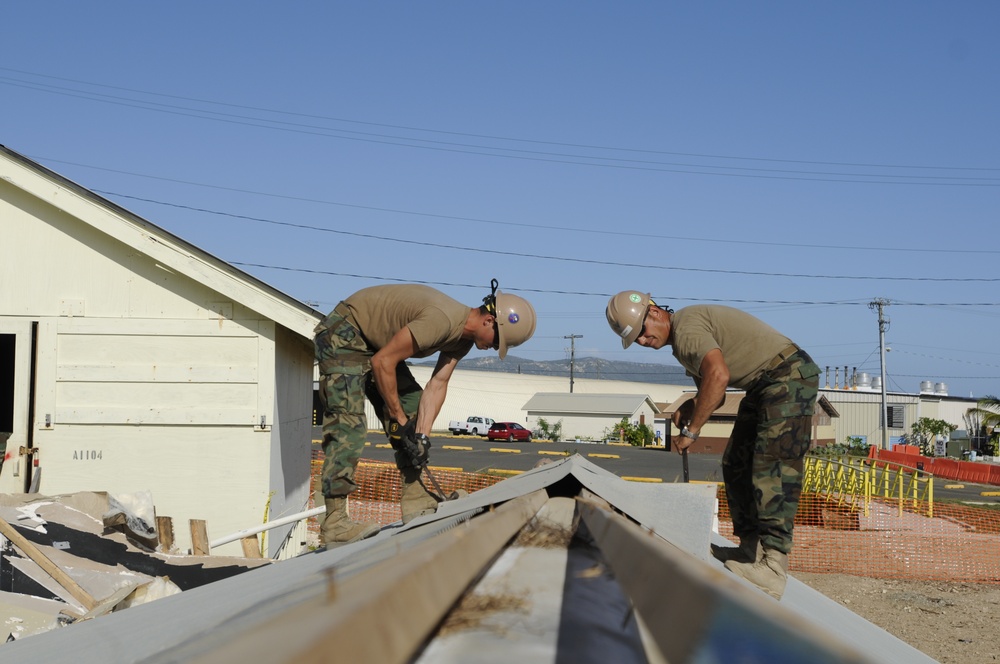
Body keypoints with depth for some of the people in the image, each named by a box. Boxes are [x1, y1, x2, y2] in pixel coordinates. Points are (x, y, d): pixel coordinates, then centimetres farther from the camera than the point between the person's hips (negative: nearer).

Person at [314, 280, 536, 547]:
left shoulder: (464, 338, -1)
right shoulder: (443, 320, -32)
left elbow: (437, 385, -4)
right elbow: (382, 362, -28)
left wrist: (422, 435, -16)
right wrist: (399, 419, -19)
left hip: (375, 343, 10)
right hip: (343, 333, -10)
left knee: (412, 410, 5)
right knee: (348, 424, -19)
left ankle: (416, 502, 7)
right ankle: (335, 524, -23)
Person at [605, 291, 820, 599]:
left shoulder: (686, 326, -18)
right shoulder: (682, 344, 16)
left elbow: (719, 376, -33)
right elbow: (714, 393, 20)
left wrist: (691, 430, -26)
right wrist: (689, 408, -3)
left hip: (789, 374, -11)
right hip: (762, 387, 11)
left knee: (772, 467, -20)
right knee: (736, 465, 11)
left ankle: (773, 567, -25)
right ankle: (751, 548, 12)